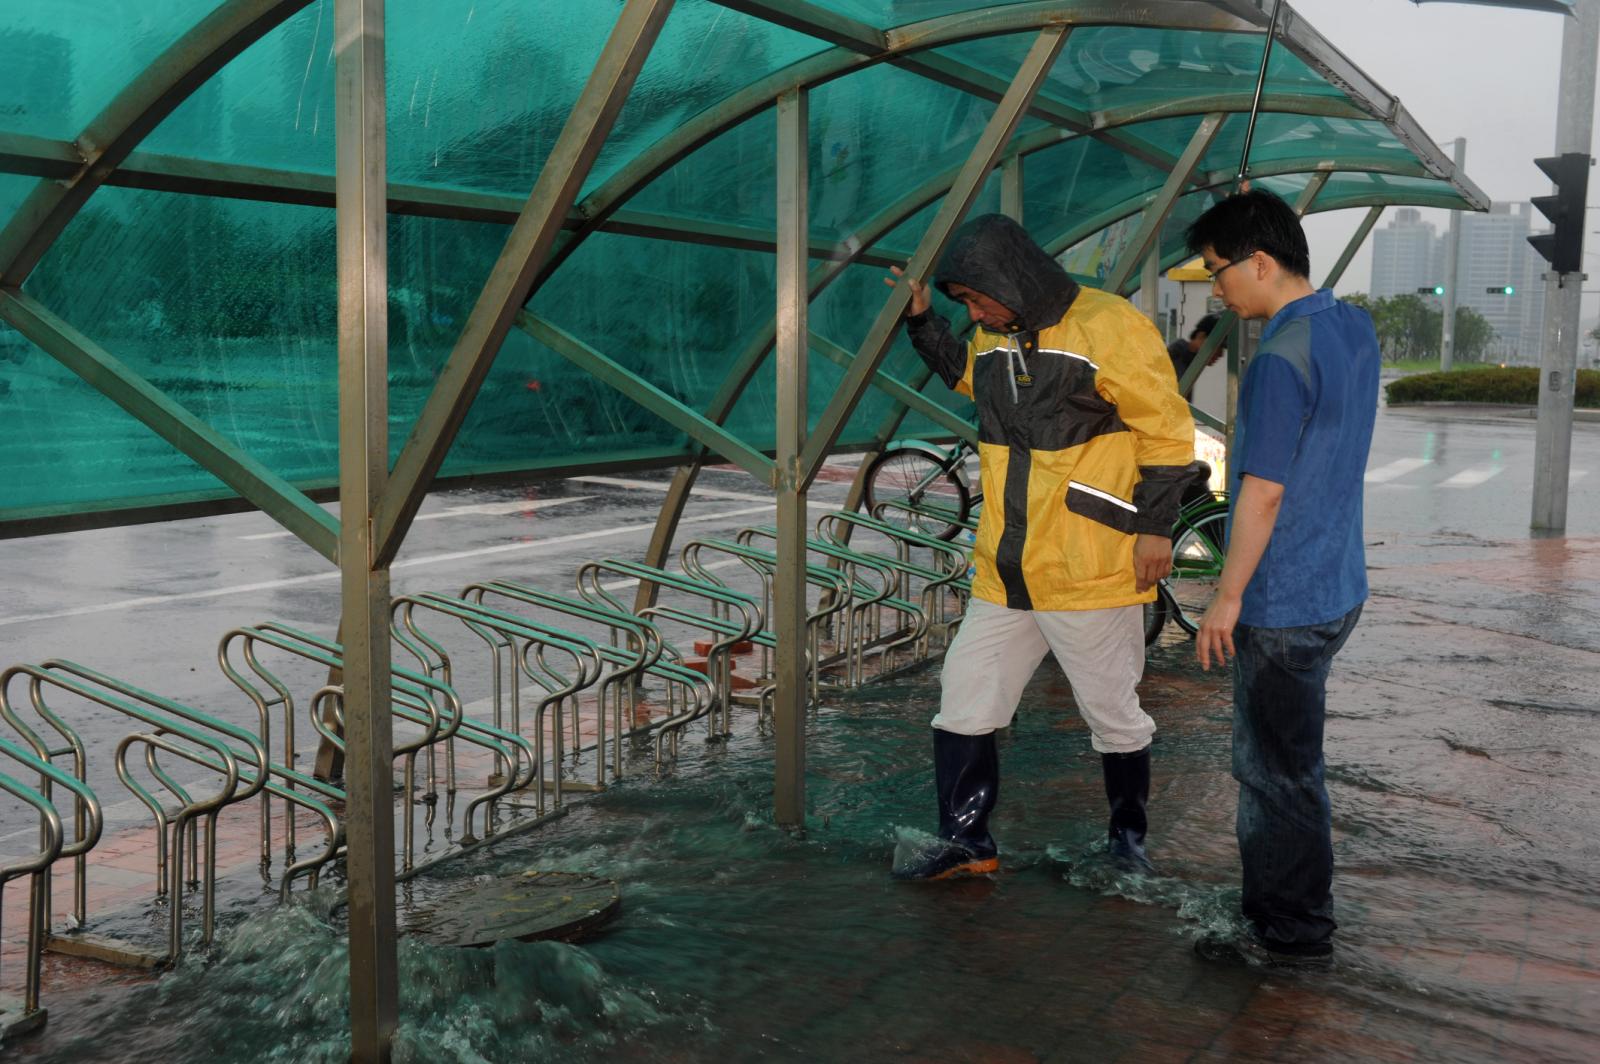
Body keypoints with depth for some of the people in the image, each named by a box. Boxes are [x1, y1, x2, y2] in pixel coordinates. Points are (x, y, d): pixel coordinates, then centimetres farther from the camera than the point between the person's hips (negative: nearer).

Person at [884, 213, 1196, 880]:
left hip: (1093, 572, -6)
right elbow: (963, 373, 32)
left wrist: (1154, 526, -12)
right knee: (963, 705, 7)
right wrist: (921, 319, 19)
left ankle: (1128, 837, 29)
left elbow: (1167, 430, -10)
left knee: (1113, 714, 9)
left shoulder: (1108, 327, -13)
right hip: (1003, 573, 7)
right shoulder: (994, 338, 9)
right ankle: (966, 842, 20)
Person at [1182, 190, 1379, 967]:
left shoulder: (1281, 358, -22)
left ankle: (1292, 934, 16)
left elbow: (1263, 493, -22)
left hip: (1285, 603, -10)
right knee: (1272, 761, 21)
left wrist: (1227, 595, -14)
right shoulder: (1355, 328, 6)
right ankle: (1276, 905, 33)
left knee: (1278, 770, 3)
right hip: (1336, 586, 10)